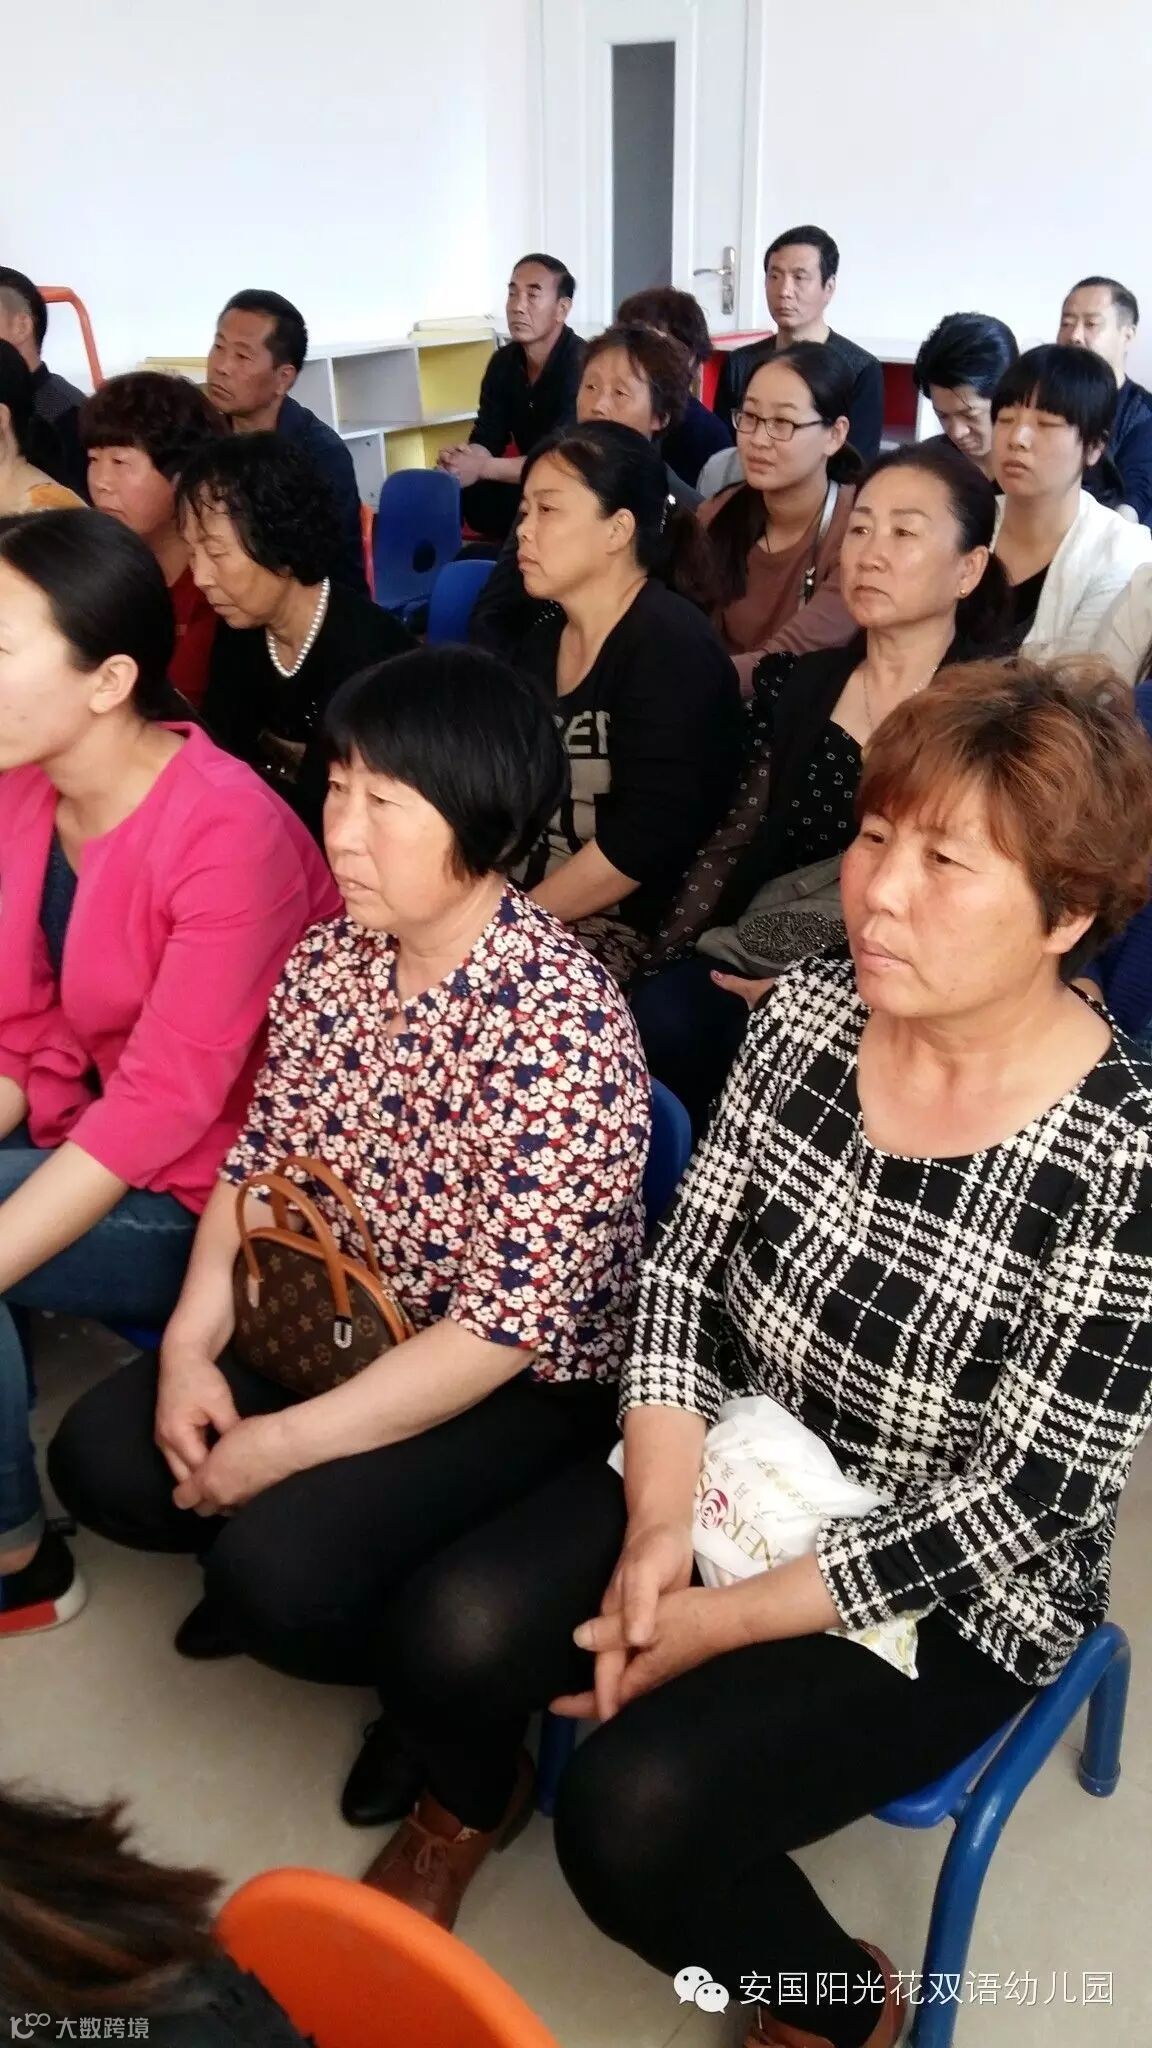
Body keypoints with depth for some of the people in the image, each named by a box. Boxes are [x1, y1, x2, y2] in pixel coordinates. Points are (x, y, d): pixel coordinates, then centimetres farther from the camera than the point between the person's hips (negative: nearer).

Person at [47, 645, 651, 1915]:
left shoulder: (559, 1014, -28)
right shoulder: (330, 959, -5)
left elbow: (512, 1320, -27)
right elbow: (260, 1162, 5)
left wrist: (285, 1445, -23)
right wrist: (191, 1347, -10)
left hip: (524, 1381, -7)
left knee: (280, 1576, -23)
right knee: (101, 1461, -4)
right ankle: (280, 1558, 23)